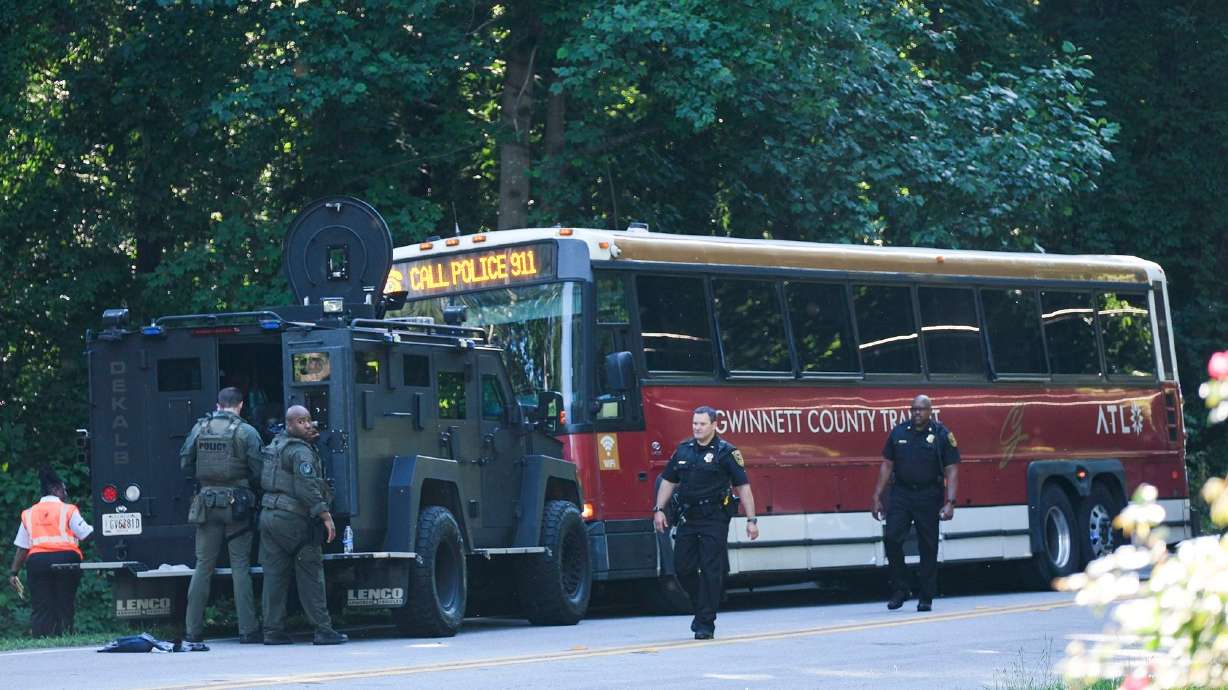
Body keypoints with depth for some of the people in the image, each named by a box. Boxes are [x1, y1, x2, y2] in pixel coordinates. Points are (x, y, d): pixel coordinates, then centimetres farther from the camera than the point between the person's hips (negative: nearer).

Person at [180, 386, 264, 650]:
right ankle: (248, 630, 0)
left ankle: (192, 633, 2)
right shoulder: (247, 432, -5)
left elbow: (185, 464, 6)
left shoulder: (200, 428, 4)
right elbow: (258, 471, -6)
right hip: (237, 505, -3)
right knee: (240, 566, 3)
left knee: (203, 566, 5)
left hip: (207, 503, 3)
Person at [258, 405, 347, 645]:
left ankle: (273, 630, 7)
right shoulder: (301, 452, -12)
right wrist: (326, 516, -20)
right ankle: (322, 630, -3)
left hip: (269, 515, 8)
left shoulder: (276, 444, 14)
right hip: (293, 518, -8)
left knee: (274, 575, 8)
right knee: (311, 576, -2)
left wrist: (308, 437, 25)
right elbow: (308, 487, -21)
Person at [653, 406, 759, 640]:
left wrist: (751, 520, -10)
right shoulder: (683, 450, 11)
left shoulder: (726, 452, -4)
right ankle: (701, 608, 27)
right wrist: (659, 509, 8)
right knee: (682, 568, 5)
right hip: (687, 518, 5)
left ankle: (706, 624, -2)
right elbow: (668, 481, 18)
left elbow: (743, 486, -5)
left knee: (711, 571, -6)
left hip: (714, 521, -5)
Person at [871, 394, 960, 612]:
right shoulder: (898, 432, 6)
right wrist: (877, 498, 5)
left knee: (928, 547, 2)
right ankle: (899, 589, 0)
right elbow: (887, 466, 10)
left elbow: (952, 471, -4)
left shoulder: (942, 435, -1)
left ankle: (926, 598, 9)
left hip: (928, 496, -2)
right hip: (901, 494, 2)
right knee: (892, 538, -13)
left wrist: (950, 502, -13)